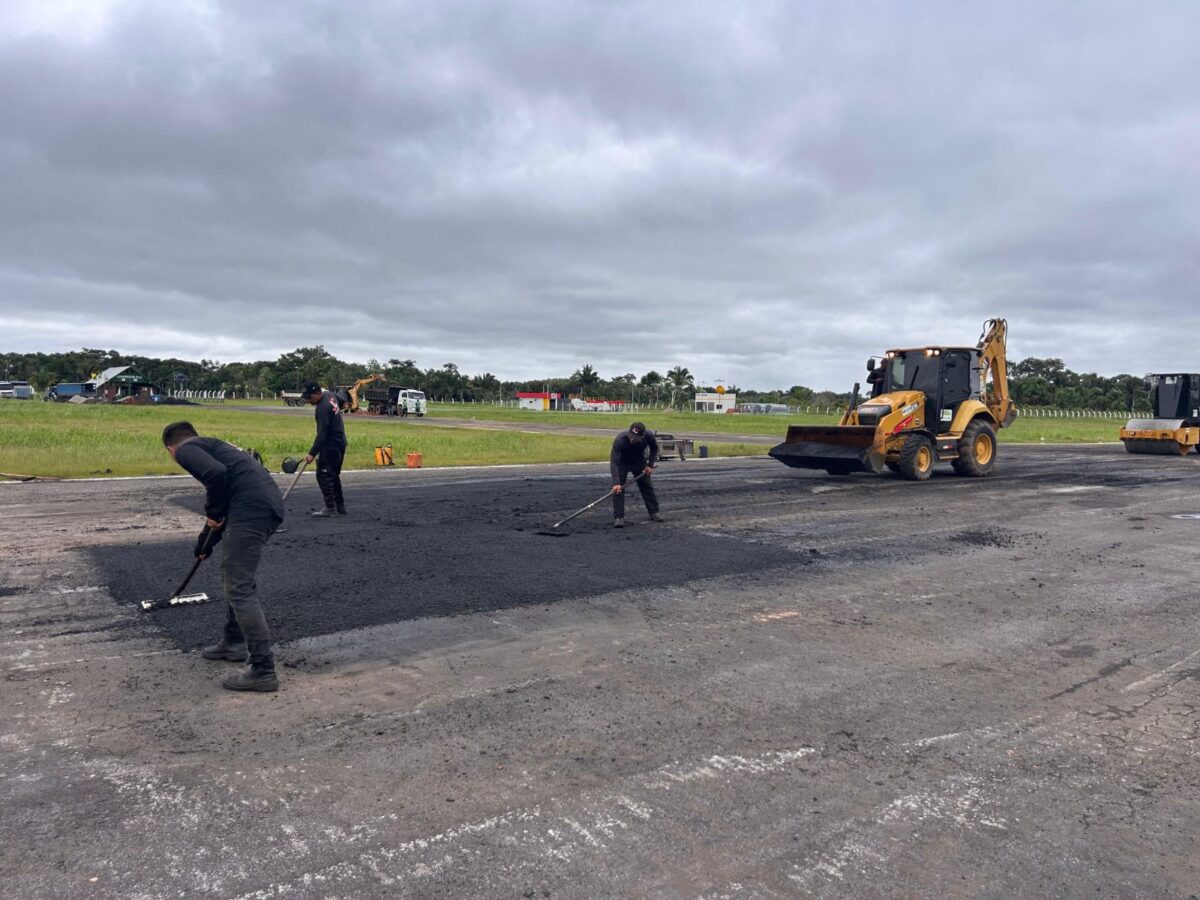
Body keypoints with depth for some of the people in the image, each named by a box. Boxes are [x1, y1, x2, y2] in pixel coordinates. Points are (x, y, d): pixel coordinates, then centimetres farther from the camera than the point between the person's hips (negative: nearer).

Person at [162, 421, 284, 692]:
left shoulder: (185, 449, 6)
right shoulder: (212, 446, 34)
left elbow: (216, 474, -17)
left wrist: (213, 514, -1)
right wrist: (205, 543, 55)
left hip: (251, 509, -9)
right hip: (271, 505, 9)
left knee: (240, 590, -5)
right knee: (236, 577, 27)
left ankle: (263, 671, -4)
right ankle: (234, 643, 39)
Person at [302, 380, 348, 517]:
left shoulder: (323, 408, -24)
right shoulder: (329, 395, 5)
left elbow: (322, 433, -28)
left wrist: (312, 453, -30)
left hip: (331, 445, -10)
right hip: (339, 442, 10)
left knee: (323, 475, -7)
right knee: (334, 475, 16)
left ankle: (330, 507, -4)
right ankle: (340, 506, 20)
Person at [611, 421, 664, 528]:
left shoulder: (648, 436, -30)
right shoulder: (620, 440, -40)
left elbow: (654, 448, -5)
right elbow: (614, 462, -40)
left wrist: (650, 465, -10)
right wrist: (616, 482, -48)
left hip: (639, 461, 3)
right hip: (622, 462, -3)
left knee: (647, 486, 8)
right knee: (618, 489, -15)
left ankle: (654, 512, 23)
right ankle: (618, 517, -9)